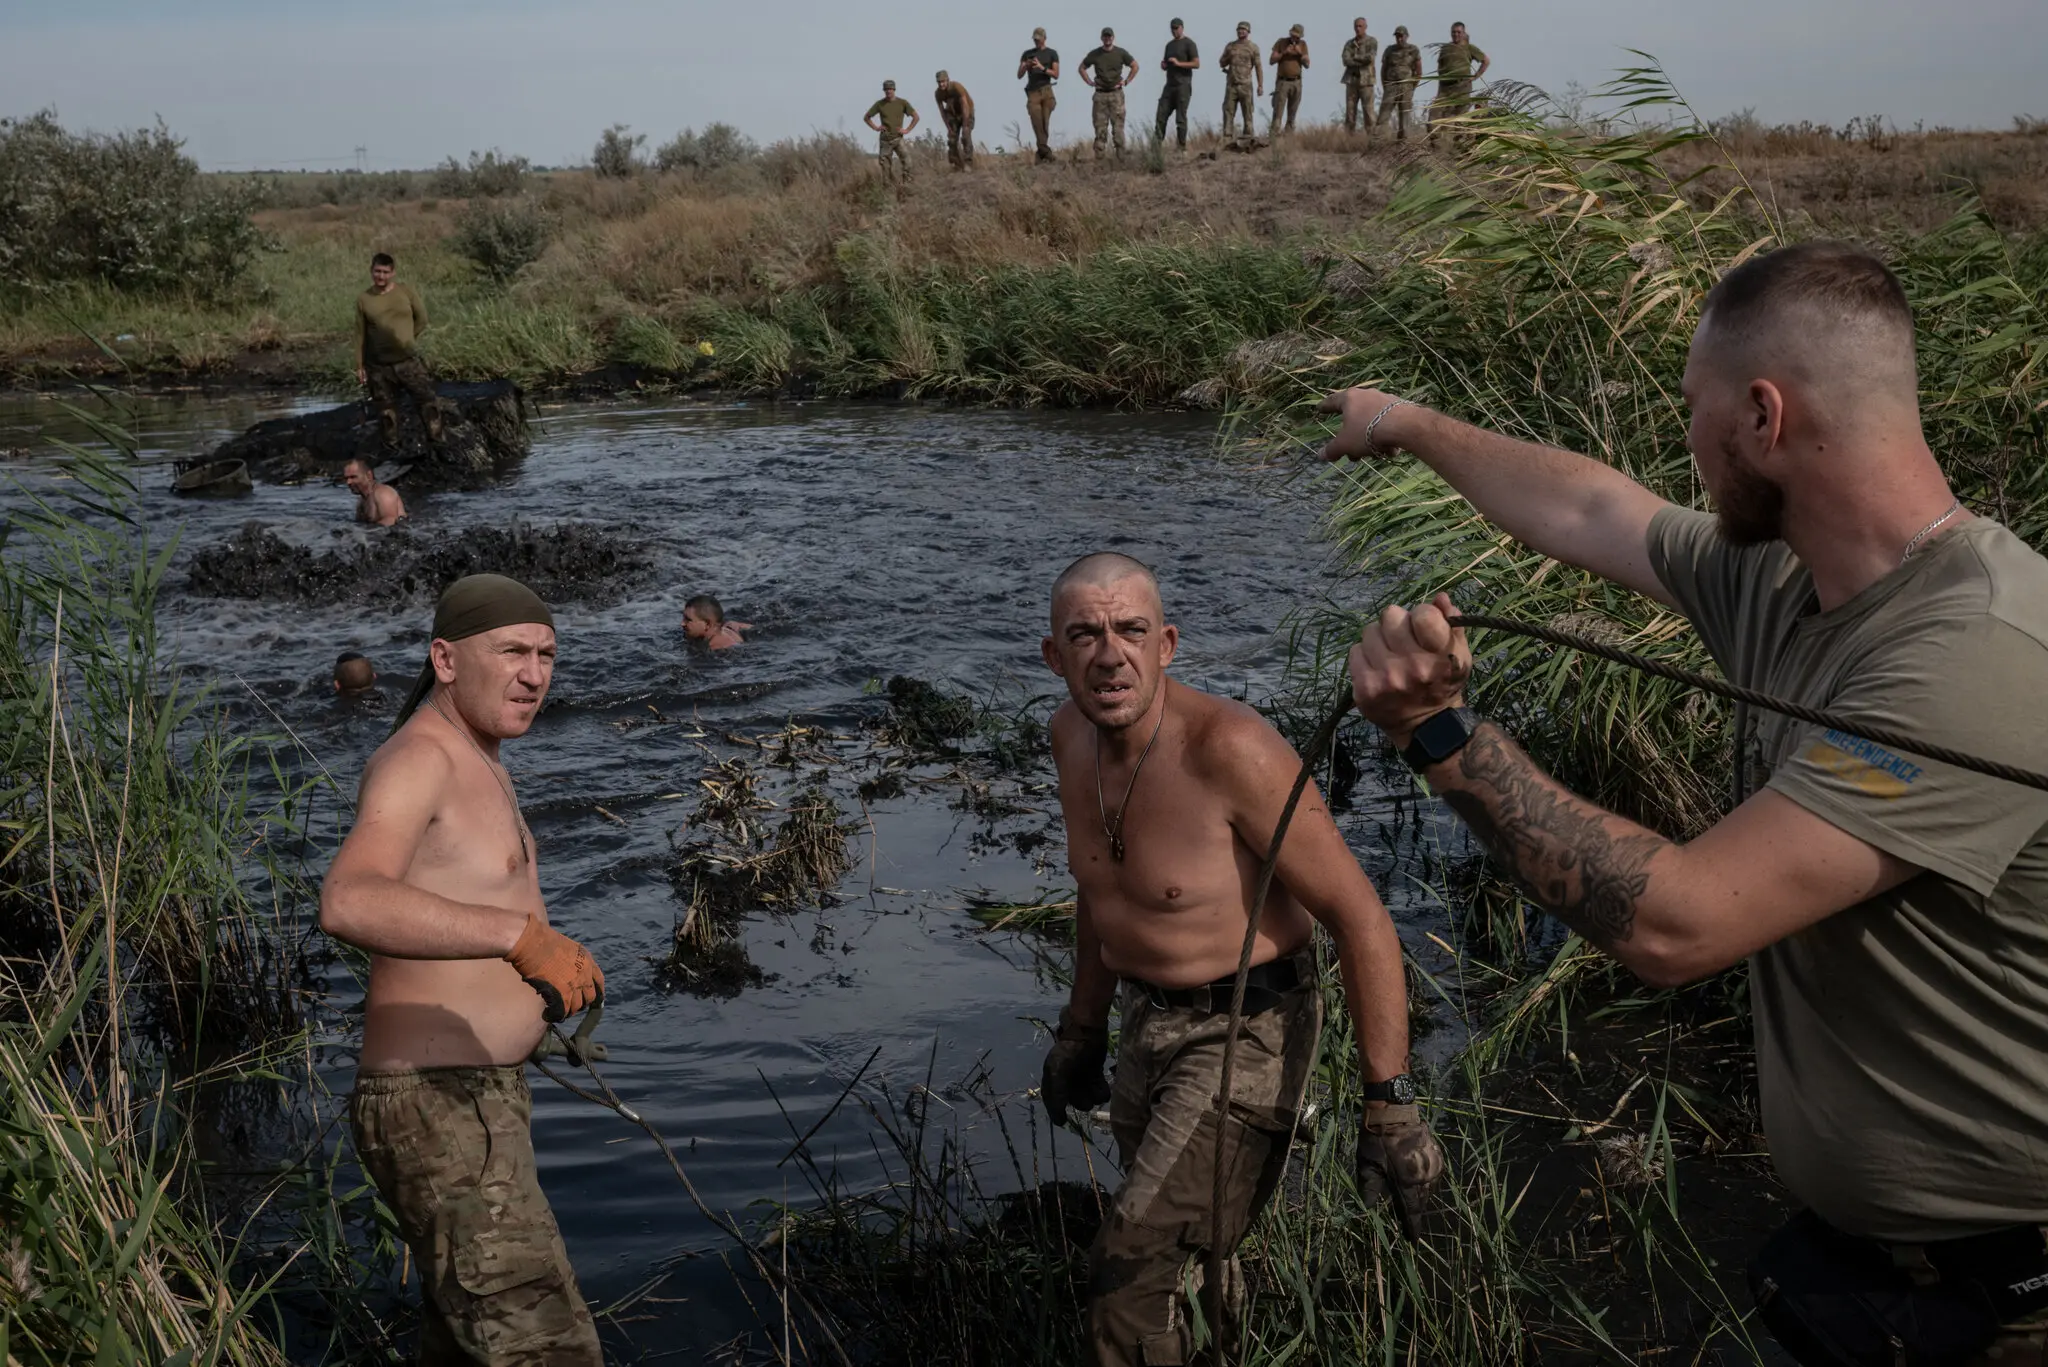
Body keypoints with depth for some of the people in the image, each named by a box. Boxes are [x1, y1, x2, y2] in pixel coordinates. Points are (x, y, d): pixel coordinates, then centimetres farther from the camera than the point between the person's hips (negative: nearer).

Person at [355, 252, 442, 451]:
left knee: (427, 401, -2)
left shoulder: (406, 291, -4)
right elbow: (360, 334, 1)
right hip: (379, 365, 0)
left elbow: (422, 319, 5)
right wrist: (360, 366, 1)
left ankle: (436, 442, 9)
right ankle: (391, 447, 21)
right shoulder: (363, 299, -3)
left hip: (408, 360, 0)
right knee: (386, 409, 9)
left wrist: (406, 340, 3)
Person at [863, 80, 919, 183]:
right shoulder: (879, 104, 2)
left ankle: (907, 184, -10)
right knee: (885, 164, 2)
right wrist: (876, 128, 2)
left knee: (906, 161, -16)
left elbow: (916, 117, 5)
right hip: (885, 139, 1)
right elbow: (866, 117, 13)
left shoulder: (902, 103, 0)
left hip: (898, 138, -1)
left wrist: (907, 130, -3)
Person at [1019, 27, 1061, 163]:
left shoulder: (1052, 54, 10)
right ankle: (1046, 152, -16)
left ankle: (1042, 153, 0)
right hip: (1032, 92, 1)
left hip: (1046, 91, -1)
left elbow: (1056, 75, 3)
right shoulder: (1027, 54, 15)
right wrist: (1026, 66, -10)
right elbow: (1019, 76, 11)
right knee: (1037, 124, -12)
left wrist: (1042, 67, -11)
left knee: (1045, 123, -6)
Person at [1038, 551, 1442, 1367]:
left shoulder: (1228, 747, -27)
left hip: (1245, 1034, -7)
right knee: (1185, 1255, 23)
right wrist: (1082, 1027, 21)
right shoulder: (1072, 733, -3)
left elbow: (1360, 918, -24)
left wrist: (1390, 1104, -24)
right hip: (1148, 1025, 8)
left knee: (1130, 1282, -17)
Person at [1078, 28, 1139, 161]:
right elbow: (1082, 68, 16)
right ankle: (1098, 157, 1)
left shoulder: (1121, 53, 2)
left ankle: (1120, 157, -2)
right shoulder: (1094, 54, 4)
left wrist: (1126, 81, 4)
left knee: (1118, 126, -5)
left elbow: (1135, 66, 12)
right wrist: (1090, 82, 7)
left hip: (1116, 94, -1)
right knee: (1100, 127, -1)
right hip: (1100, 95, 1)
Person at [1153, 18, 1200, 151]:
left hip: (1183, 85, -6)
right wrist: (1163, 65, 3)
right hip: (1170, 85, 6)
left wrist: (1179, 63, -18)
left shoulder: (1188, 43, -3)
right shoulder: (1169, 44, 18)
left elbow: (1197, 64, -10)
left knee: (1181, 118, -6)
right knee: (1161, 114, -2)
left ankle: (1182, 147, -1)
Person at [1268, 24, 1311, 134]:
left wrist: (1300, 53, -11)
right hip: (1282, 82, -3)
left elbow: (1307, 65, 4)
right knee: (1278, 112, -13)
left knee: (1292, 114, 4)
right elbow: (1271, 61, -3)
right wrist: (1284, 52, -14)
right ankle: (1275, 136, -17)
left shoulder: (1303, 44, 7)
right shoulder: (1281, 42, 0)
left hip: (1296, 82, 3)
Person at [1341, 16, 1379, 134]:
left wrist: (1355, 57, -4)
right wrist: (1362, 61, -11)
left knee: (1368, 111, -7)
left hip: (1366, 80, -3)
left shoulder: (1372, 41, 2)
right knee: (1350, 111, 1)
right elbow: (1346, 61, -4)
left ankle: (1370, 137, -5)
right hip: (1351, 80, 3)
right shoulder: (1349, 43, 11)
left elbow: (1370, 58, -14)